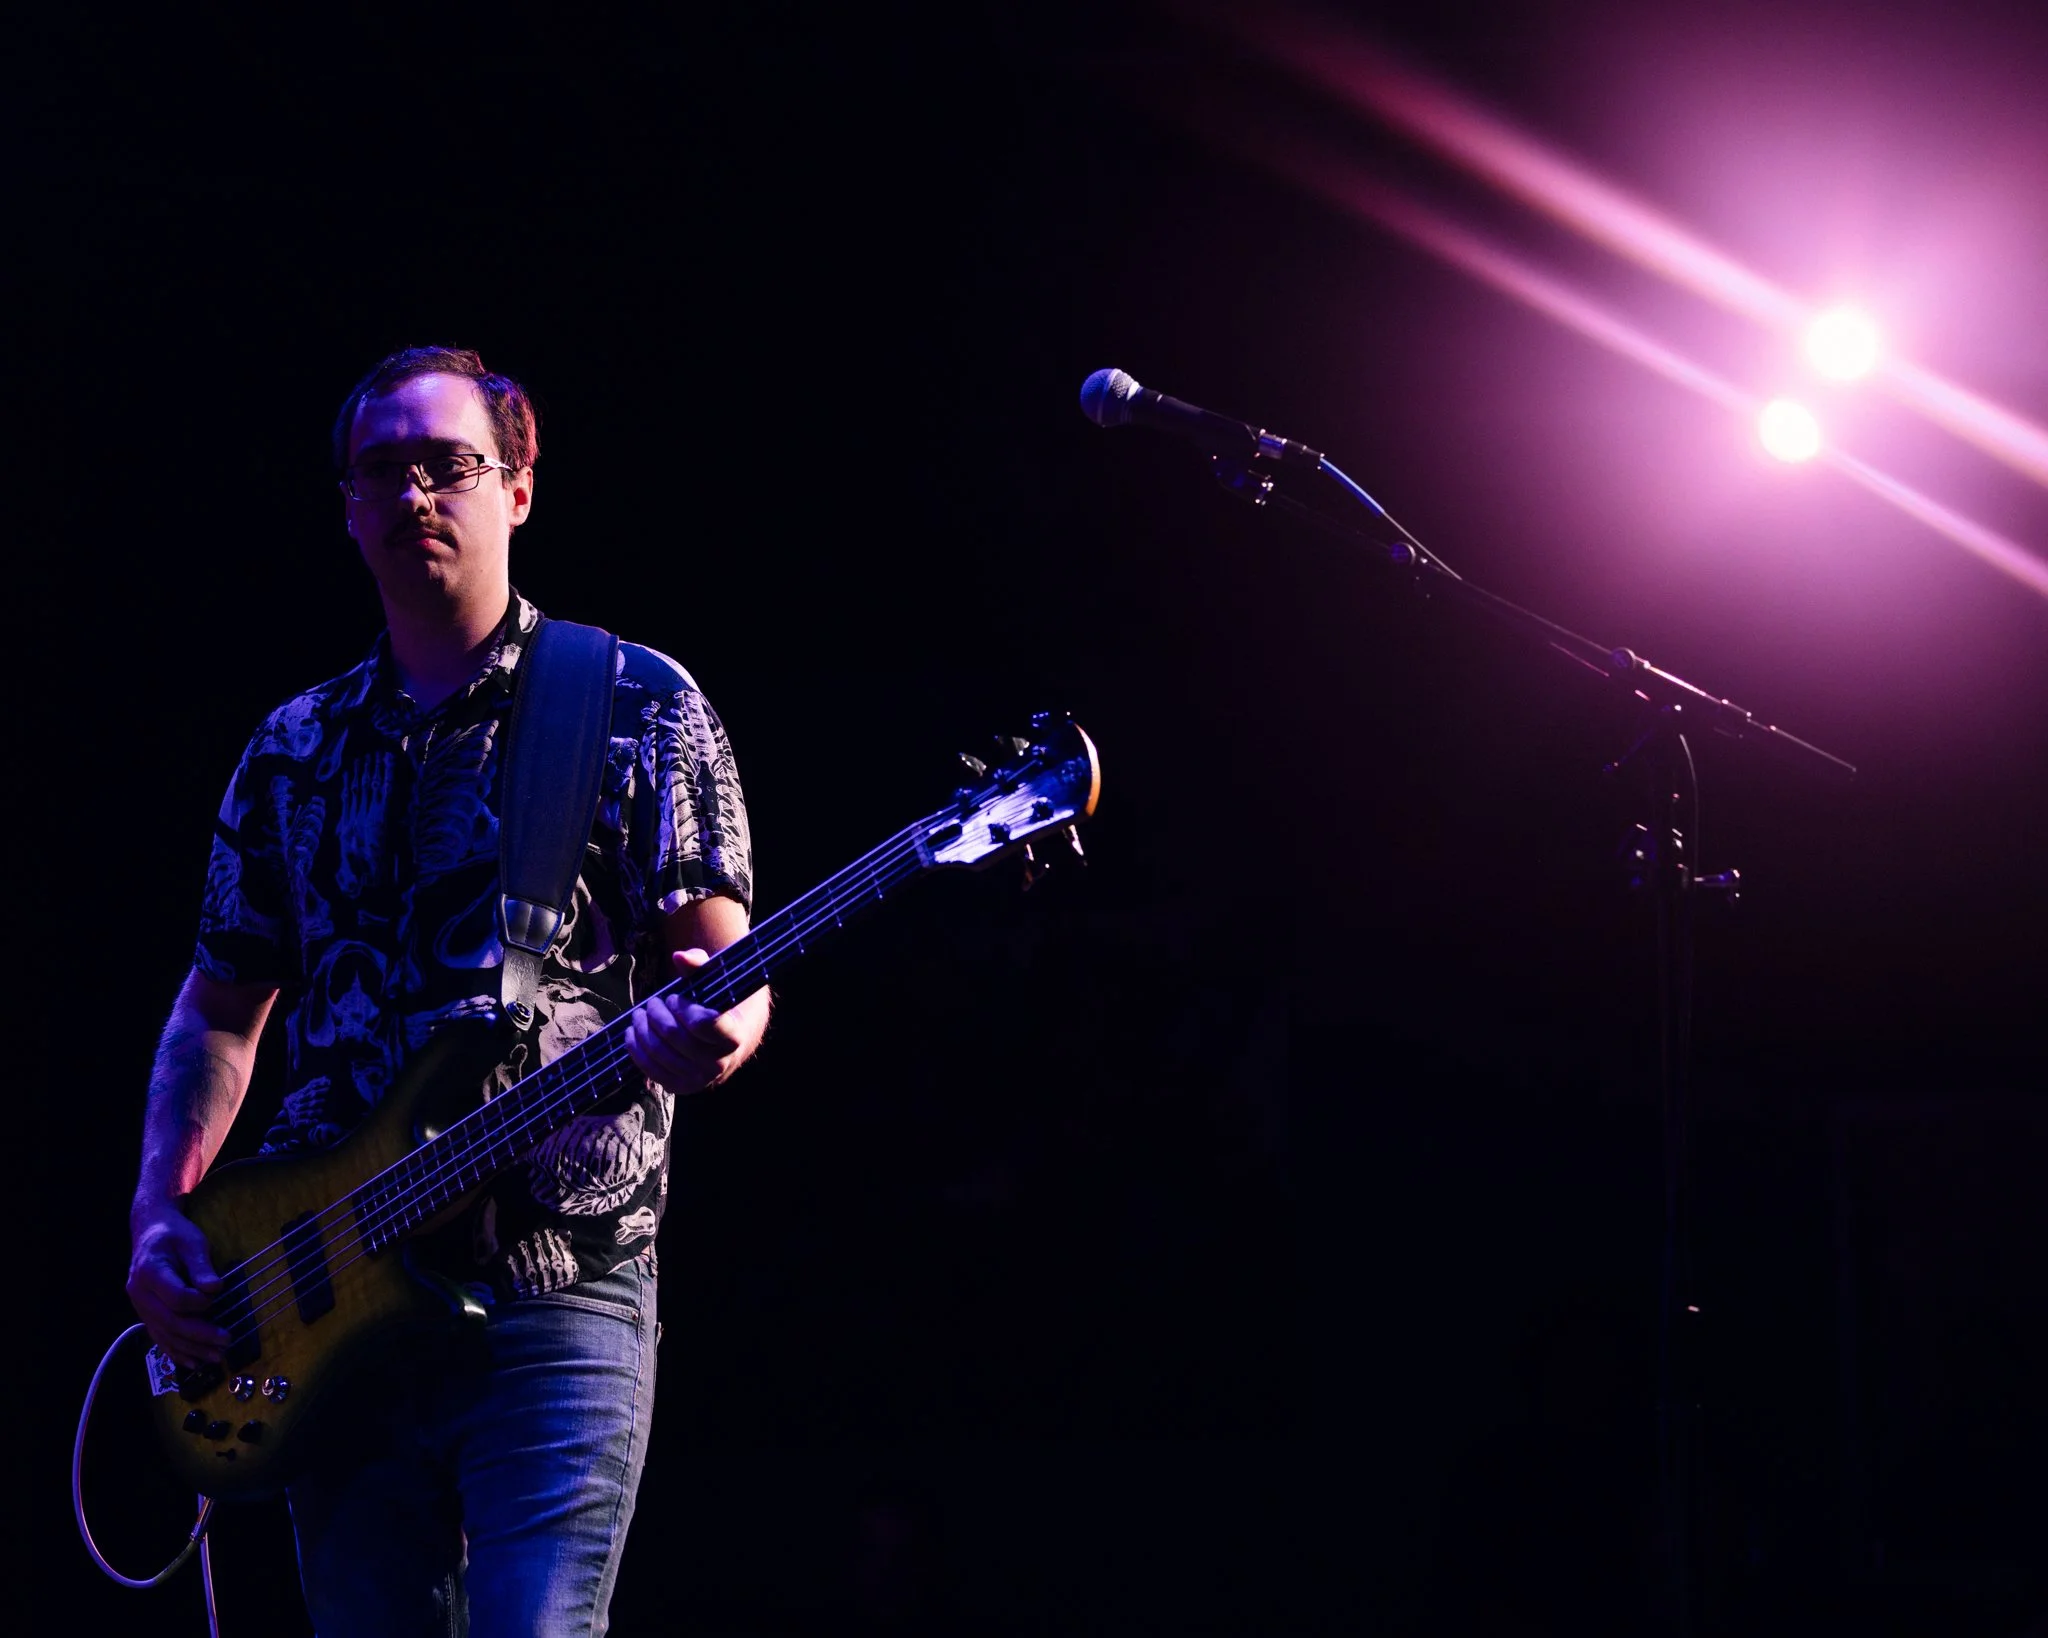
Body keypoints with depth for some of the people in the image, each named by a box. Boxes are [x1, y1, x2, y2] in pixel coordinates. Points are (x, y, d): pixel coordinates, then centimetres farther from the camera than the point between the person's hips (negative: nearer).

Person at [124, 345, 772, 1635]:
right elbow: (219, 1011, 20)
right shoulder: (295, 751, 16)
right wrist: (162, 1215, 5)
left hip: (560, 1296, -4)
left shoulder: (638, 706, 3)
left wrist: (708, 1041, -26)